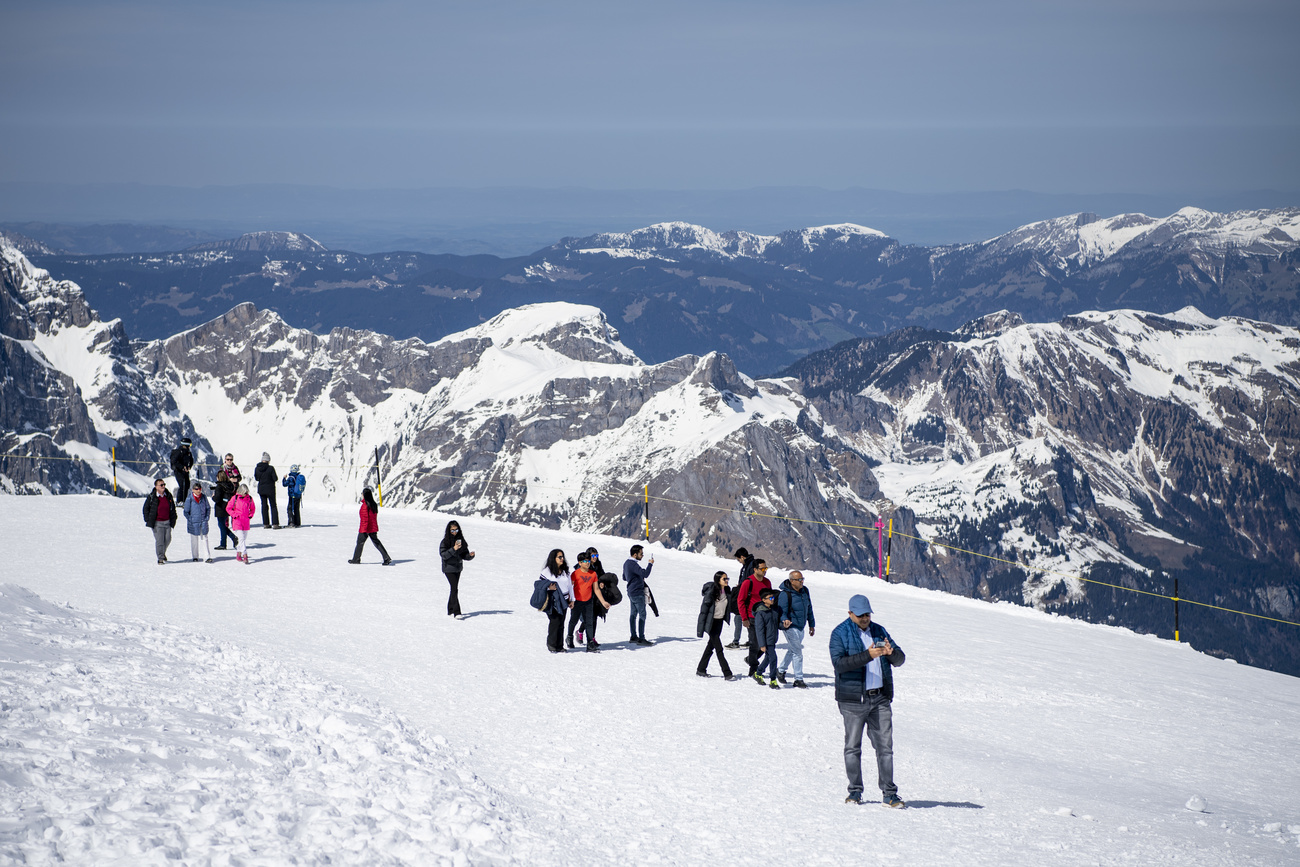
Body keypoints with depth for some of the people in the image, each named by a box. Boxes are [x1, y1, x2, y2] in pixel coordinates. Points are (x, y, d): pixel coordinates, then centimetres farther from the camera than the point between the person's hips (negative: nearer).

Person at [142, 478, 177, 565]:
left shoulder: (168, 496, 5)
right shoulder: (151, 497, -7)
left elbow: (173, 508, 15)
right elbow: (146, 508, 2)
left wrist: (173, 520, 9)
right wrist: (148, 520, -3)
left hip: (167, 522, 4)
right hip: (157, 523, -4)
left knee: (168, 539, 7)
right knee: (159, 540, -7)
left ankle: (163, 552, 34)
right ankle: (160, 558, 4)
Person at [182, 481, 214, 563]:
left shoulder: (204, 497, 1)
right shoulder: (189, 499, -8)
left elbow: (208, 508, 12)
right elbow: (186, 512, -2)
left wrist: (207, 518, 2)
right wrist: (191, 520, -7)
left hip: (203, 522, 2)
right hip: (193, 523, -2)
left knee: (205, 539, 1)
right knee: (194, 540, 8)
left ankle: (208, 556, 0)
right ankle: (194, 557, 20)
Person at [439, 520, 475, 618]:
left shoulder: (461, 540, 5)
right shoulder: (445, 542, -9)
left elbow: (464, 555, 7)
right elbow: (443, 555, -18)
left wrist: (470, 555, -15)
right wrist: (453, 549, -30)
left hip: (458, 568, 6)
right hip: (449, 568, -6)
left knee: (454, 589, 13)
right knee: (455, 589, -14)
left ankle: (450, 610, 25)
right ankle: (456, 612, -16)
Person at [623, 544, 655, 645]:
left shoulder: (627, 563, 11)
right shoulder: (633, 564, -21)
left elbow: (624, 578, 22)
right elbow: (645, 574, -31)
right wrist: (650, 564, -17)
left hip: (631, 592, 10)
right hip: (637, 593, -10)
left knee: (633, 614, 14)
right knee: (642, 615, -7)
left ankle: (633, 637, 20)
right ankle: (641, 639, -8)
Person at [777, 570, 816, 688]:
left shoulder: (805, 591, 4)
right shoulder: (785, 594, -18)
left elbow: (809, 609, 15)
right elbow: (781, 612, -17)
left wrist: (811, 624, 19)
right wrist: (785, 621, -38)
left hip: (801, 627, 8)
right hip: (790, 627, -8)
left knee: (792, 650, 21)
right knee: (797, 653, -8)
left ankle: (781, 670, 40)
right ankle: (798, 679, -1)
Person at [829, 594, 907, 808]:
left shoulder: (879, 631, 13)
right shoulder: (840, 634, -1)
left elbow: (900, 660, 12)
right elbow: (839, 662, -17)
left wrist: (891, 652, -12)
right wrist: (868, 655, -26)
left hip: (880, 698, 3)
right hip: (853, 699, -3)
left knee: (885, 746, 1)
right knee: (853, 746, 2)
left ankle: (889, 793, 3)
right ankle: (855, 791, 12)